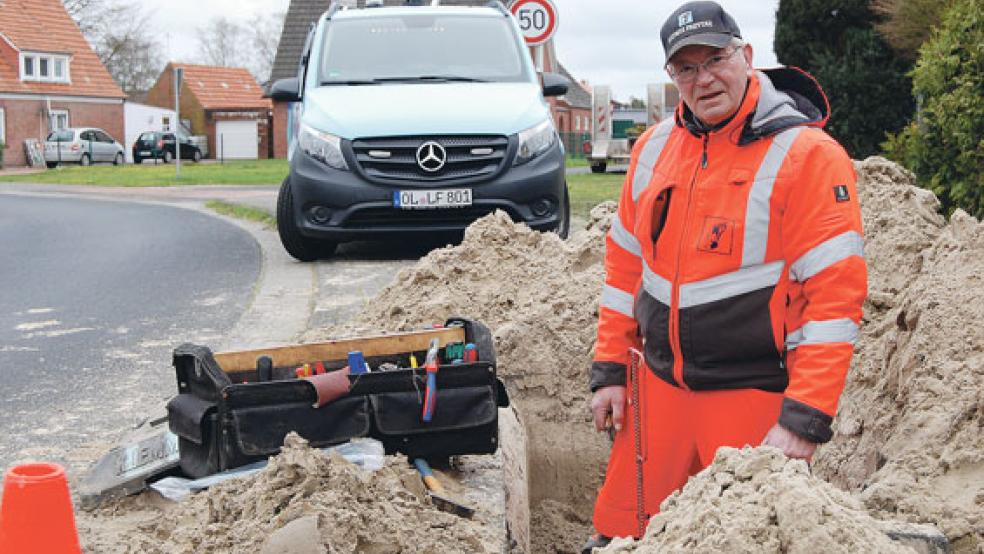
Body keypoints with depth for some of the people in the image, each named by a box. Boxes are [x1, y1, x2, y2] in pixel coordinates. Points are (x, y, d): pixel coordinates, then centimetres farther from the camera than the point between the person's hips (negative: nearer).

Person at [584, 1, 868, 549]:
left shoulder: (806, 156, -12)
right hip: (658, 385, 5)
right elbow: (625, 264, 13)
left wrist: (805, 420, -19)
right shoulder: (655, 147, 6)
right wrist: (609, 370, 10)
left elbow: (836, 293, -16)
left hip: (754, 396, -5)